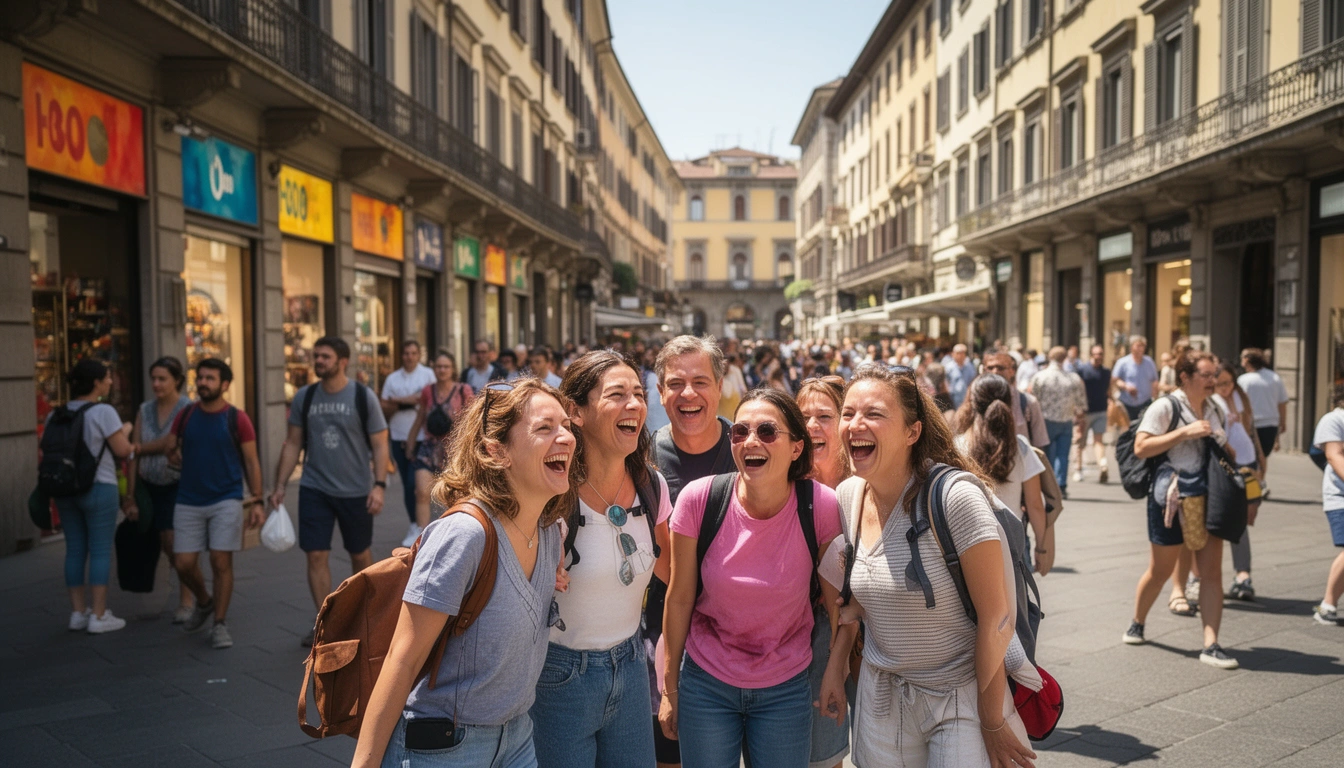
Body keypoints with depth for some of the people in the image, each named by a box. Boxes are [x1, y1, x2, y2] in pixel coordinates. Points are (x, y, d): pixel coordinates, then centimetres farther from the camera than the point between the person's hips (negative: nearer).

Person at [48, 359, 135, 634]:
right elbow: (122, 450, -11)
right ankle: (98, 616, 2)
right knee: (100, 550, 0)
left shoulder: (56, 415, 7)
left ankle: (78, 612, 17)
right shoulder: (104, 412, -13)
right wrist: (126, 431, 7)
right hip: (99, 487, -6)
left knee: (75, 549, 11)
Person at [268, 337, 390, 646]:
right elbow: (293, 444, 7)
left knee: (360, 554, 12)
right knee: (316, 555, -3)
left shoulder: (363, 396, -7)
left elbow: (379, 445, -6)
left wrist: (379, 485, -16)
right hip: (314, 489, 2)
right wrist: (280, 486, 1)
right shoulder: (304, 397, 2)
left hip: (356, 490, -2)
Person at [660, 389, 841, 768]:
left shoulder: (822, 505, -17)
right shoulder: (699, 499, -16)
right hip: (706, 682, 0)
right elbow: (679, 598, -5)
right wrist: (670, 689, 2)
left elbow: (835, 598, -2)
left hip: (786, 689, 0)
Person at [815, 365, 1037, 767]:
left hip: (962, 693, -5)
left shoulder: (954, 497, -22)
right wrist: (837, 665, 7)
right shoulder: (848, 496, -4)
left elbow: (996, 616, -18)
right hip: (882, 692, 5)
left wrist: (992, 722, -13)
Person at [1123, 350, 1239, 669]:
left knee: (1212, 572, -2)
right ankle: (1136, 624, 31)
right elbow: (1140, 448, -17)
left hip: (1209, 499, 5)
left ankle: (1211, 645, 0)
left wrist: (1233, 460, 4)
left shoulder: (1215, 411, 11)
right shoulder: (1166, 407, -9)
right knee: (1160, 570, 8)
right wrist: (1185, 431, -21)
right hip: (1172, 499, -5)